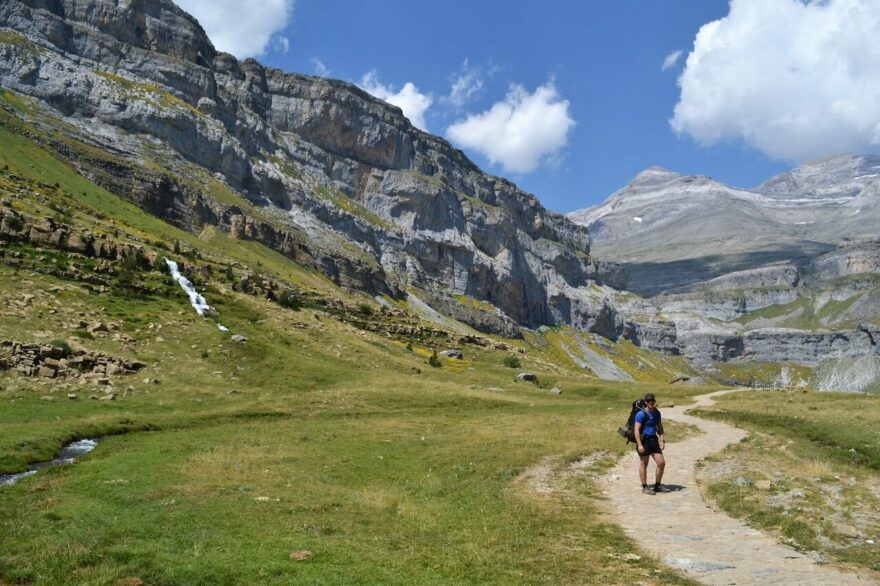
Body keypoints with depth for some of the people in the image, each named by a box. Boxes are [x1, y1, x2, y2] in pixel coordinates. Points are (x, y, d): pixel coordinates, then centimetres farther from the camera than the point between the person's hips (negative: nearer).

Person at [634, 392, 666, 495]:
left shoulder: (657, 413, 8)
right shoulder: (641, 414, -13)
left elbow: (660, 427, 16)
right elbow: (637, 430, -16)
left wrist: (662, 440, 6)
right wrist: (639, 445, -22)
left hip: (654, 440, 6)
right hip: (644, 441, -6)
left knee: (661, 463, 3)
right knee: (644, 464, 5)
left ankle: (657, 486, 18)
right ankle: (644, 487, 15)